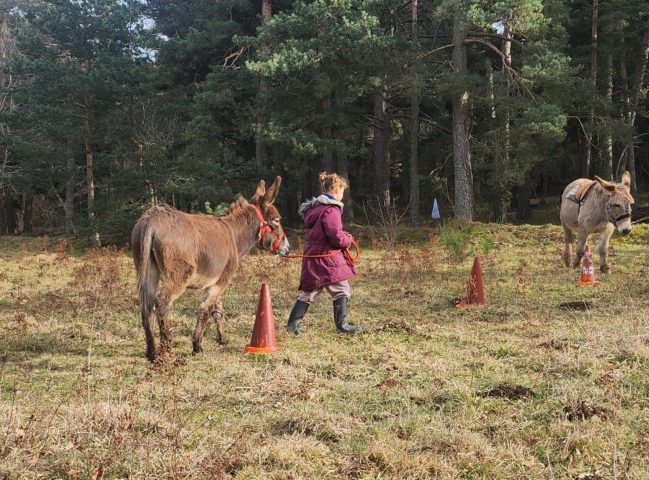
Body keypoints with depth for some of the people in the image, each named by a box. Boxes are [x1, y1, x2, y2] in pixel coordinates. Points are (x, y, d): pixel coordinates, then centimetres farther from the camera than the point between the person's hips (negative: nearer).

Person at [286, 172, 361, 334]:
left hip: (312, 257, 9)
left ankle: (293, 324, 11)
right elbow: (336, 237, -22)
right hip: (327, 258, -9)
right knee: (342, 291, 4)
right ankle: (342, 324, 7)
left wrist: (344, 236, 15)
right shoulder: (331, 210, -16)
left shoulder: (315, 208, 14)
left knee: (309, 292, 13)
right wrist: (348, 240, -1)